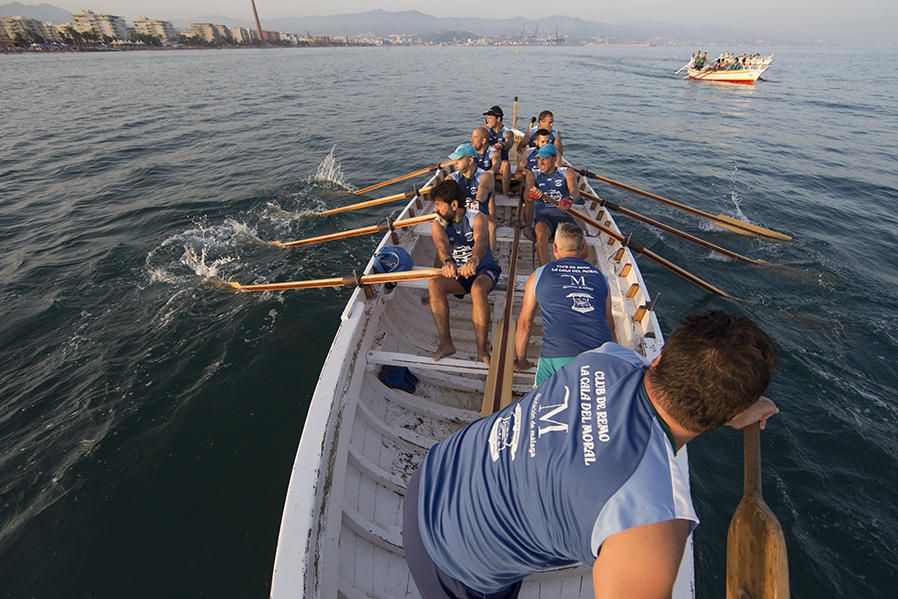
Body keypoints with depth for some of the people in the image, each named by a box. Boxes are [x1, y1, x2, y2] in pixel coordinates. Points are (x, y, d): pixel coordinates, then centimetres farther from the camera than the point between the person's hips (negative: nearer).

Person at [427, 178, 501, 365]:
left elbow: (481, 240, -34)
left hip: (484, 269, -3)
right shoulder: (438, 224, -3)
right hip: (457, 272, 3)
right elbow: (442, 245, -26)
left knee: (478, 289, -37)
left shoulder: (476, 218, -12)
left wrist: (474, 261, -58)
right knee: (434, 285, -26)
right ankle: (446, 343, -23)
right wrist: (448, 262, -51)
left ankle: (482, 348, -29)